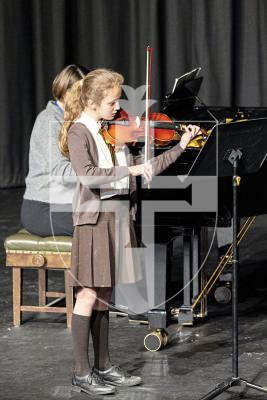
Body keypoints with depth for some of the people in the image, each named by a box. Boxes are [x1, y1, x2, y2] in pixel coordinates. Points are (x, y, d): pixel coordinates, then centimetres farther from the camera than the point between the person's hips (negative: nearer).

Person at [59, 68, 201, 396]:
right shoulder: (78, 131, -10)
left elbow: (147, 168, 12)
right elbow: (86, 174, -26)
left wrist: (181, 146, 6)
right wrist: (130, 170, -29)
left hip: (118, 215, 7)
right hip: (94, 216, -7)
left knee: (103, 294, 13)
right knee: (89, 294, -4)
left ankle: (103, 367, 20)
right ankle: (81, 374, 1)